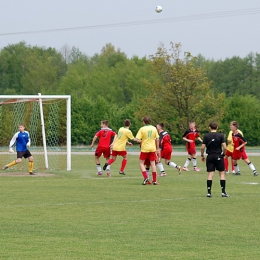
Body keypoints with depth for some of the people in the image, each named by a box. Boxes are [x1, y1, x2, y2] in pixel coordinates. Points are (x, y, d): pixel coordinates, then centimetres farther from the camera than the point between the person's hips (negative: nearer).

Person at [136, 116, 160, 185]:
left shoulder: (142, 129, -9)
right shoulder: (154, 128, 1)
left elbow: (138, 139, -13)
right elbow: (157, 139, 6)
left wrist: (142, 141, 9)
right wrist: (157, 148, 14)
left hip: (144, 149, -3)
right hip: (152, 148, 3)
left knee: (141, 163, 9)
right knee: (153, 164, 8)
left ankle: (146, 177, -7)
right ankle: (154, 181, 8)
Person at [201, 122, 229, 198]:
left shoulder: (206, 136, -1)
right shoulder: (220, 136, -4)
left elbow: (202, 147, -3)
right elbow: (224, 147, -9)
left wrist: (202, 156, 12)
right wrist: (223, 154, 9)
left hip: (210, 156, 1)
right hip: (218, 156, -1)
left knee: (210, 174, 2)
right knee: (222, 173, 6)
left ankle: (209, 192, -1)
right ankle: (223, 192, 1)